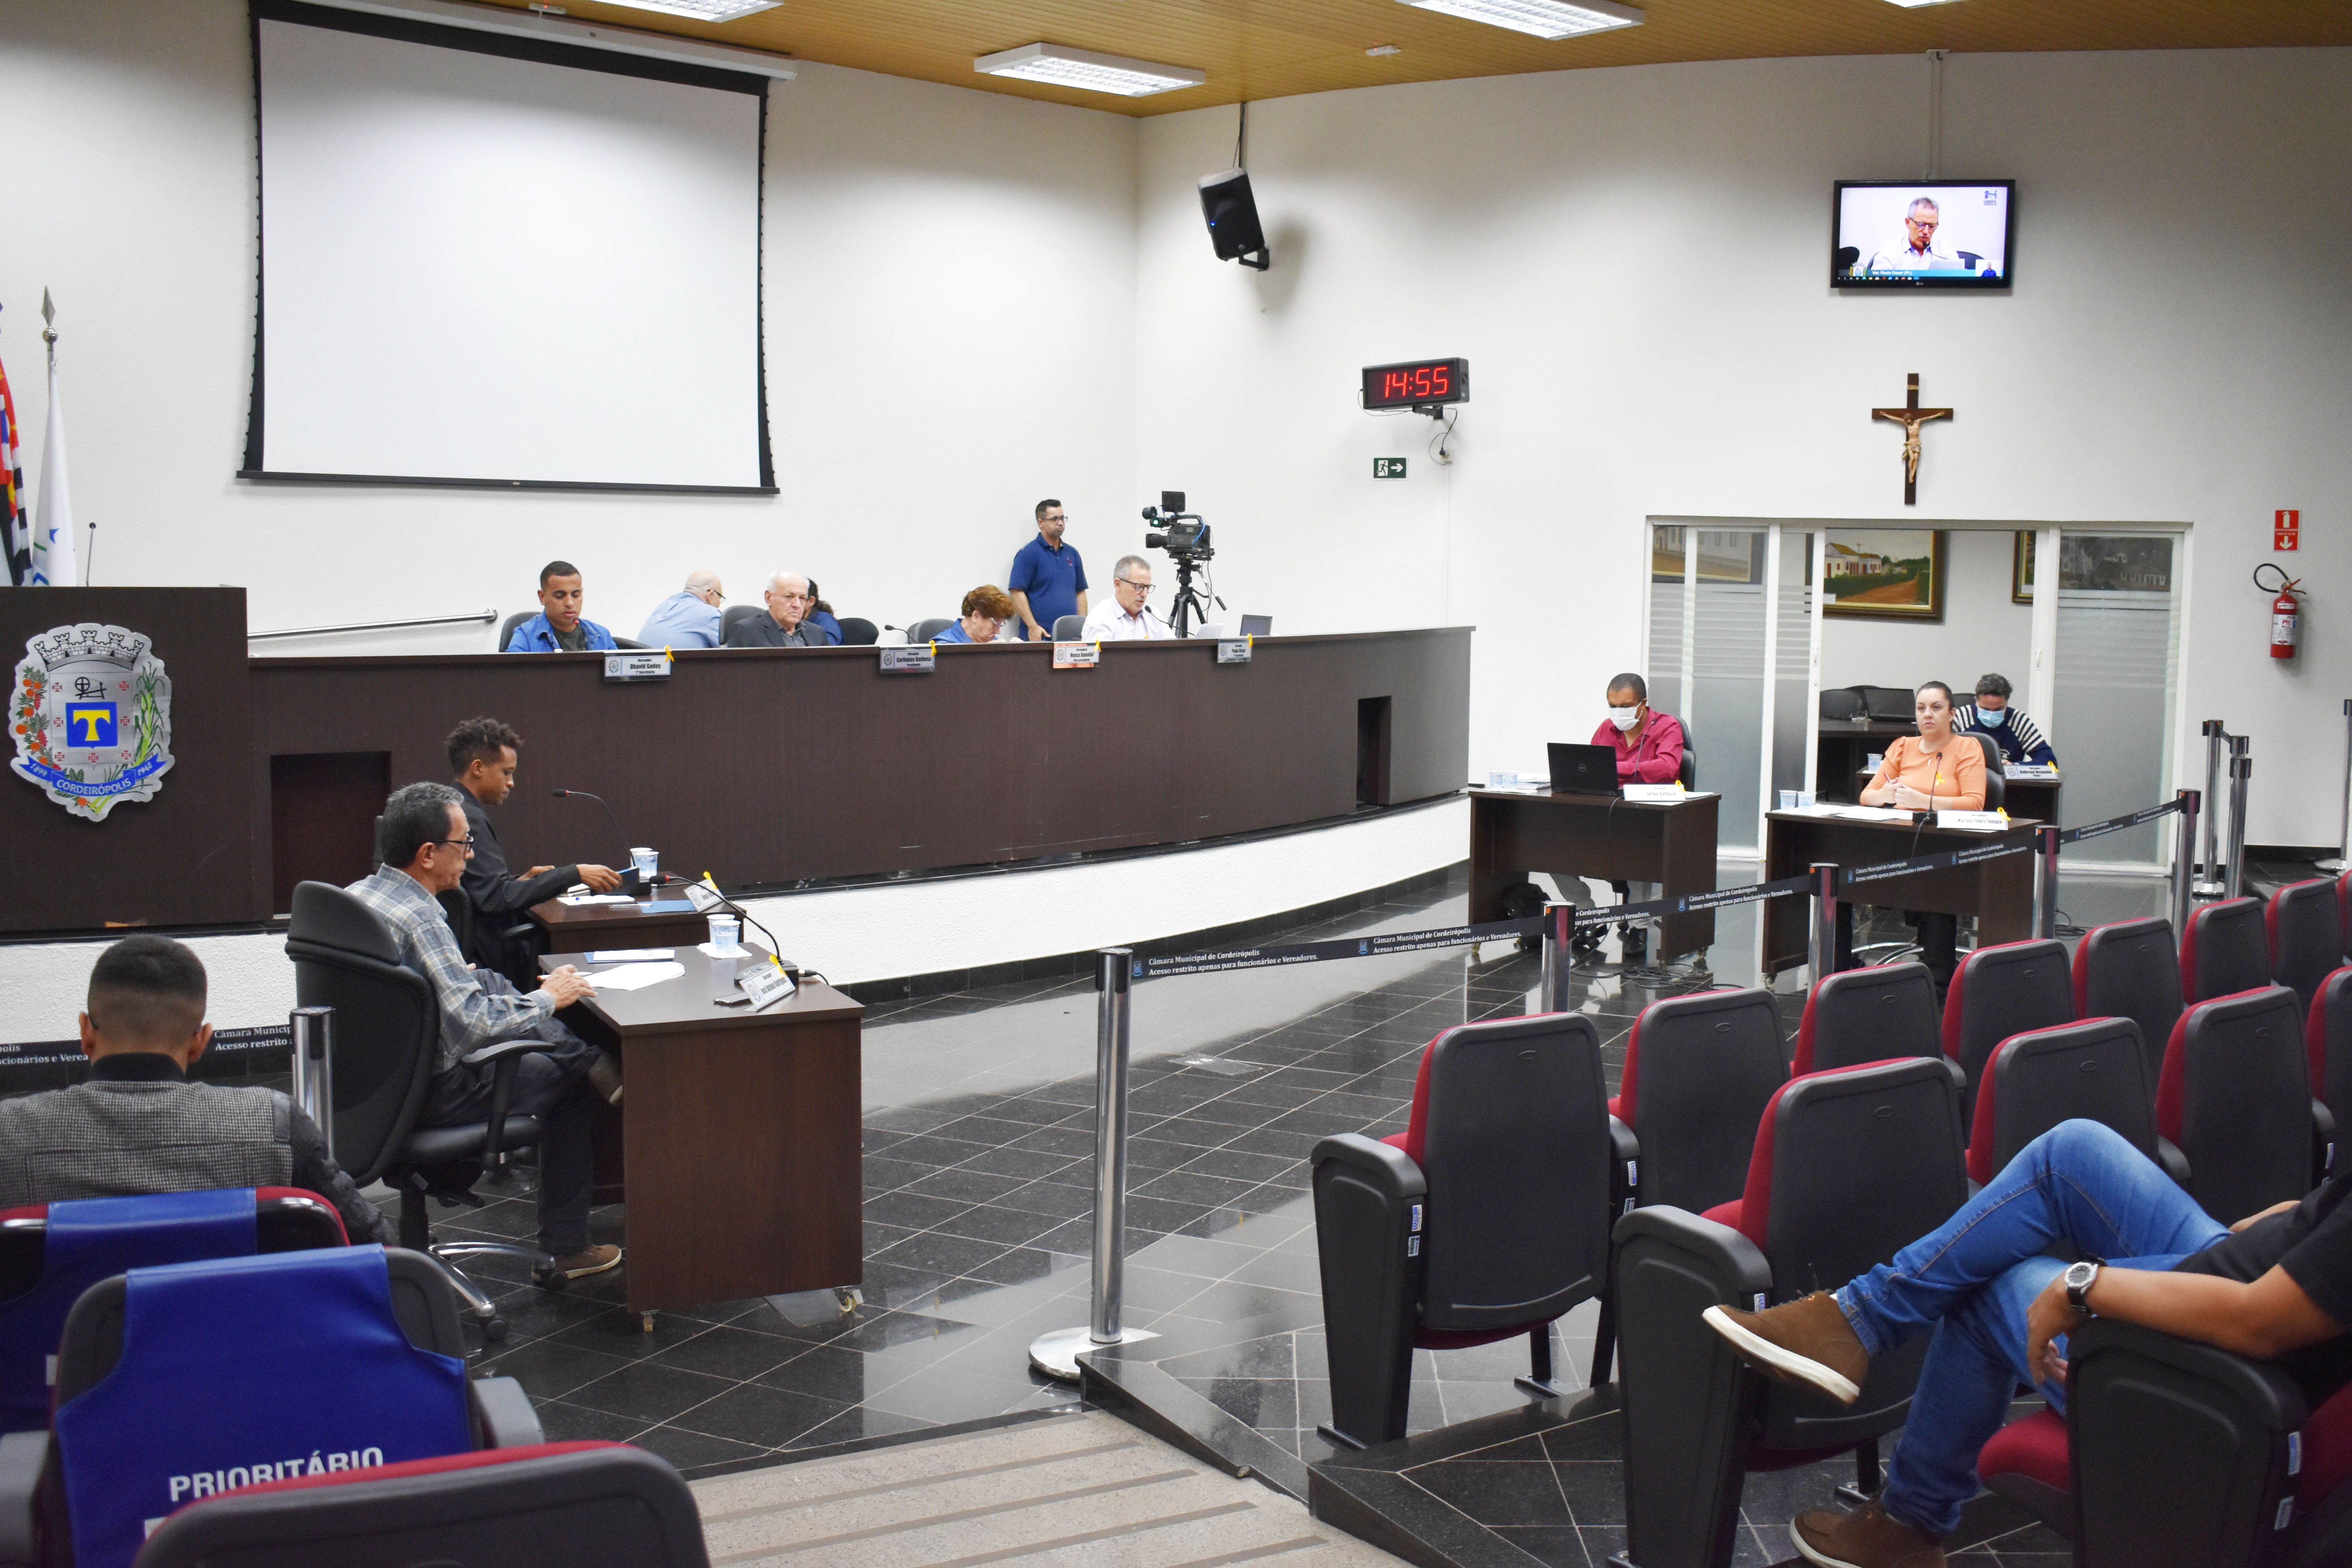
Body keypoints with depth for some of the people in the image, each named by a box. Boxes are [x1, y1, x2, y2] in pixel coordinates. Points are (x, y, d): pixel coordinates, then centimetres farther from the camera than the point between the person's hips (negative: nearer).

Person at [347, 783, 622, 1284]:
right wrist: (546, 999, -17)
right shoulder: (420, 919, -28)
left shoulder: (355, 894, 1)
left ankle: (593, 1060, 17)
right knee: (565, 1081, 10)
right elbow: (474, 1025, -34)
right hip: (429, 1095, -9)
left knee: (491, 983, 20)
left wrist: (459, 976, 25)